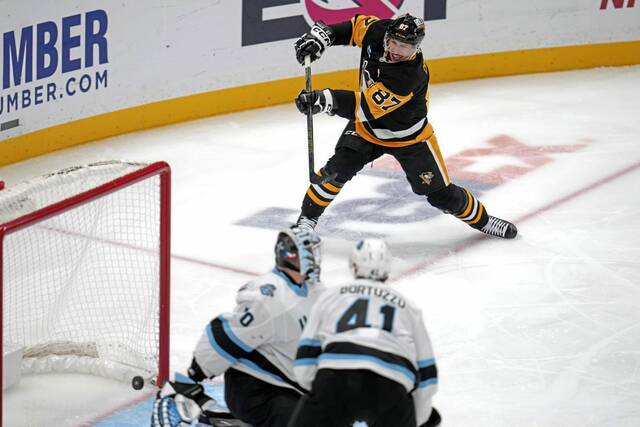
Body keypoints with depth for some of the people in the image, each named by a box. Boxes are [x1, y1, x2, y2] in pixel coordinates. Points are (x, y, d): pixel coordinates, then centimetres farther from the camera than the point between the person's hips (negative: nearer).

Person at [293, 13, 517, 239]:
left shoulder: (411, 75, -40)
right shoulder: (378, 31, -22)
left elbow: (367, 106, -44)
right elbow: (357, 26, 1)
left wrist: (324, 100, -52)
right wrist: (322, 36, -13)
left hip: (409, 137, -4)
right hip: (367, 127, 4)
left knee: (440, 193, 2)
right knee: (337, 169, -15)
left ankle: (480, 219, 27)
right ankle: (307, 218, 1)